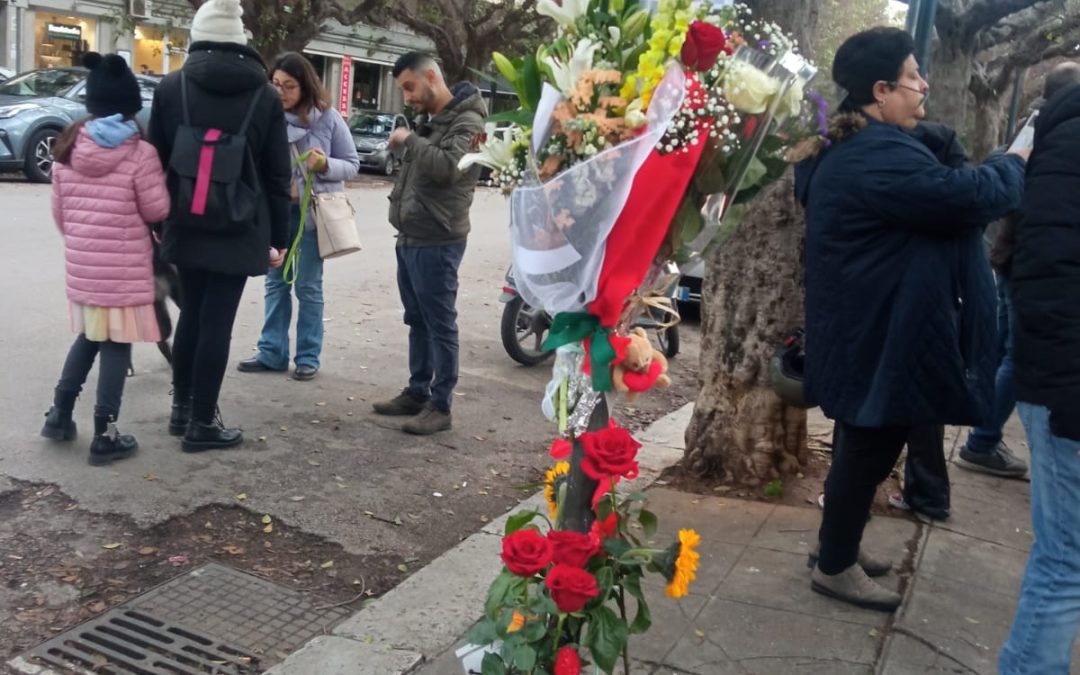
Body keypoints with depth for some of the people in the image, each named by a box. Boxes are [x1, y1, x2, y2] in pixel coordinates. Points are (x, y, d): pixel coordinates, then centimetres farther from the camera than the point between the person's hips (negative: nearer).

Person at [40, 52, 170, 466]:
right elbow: (157, 211, -9)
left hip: (81, 264, 6)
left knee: (89, 337, 23)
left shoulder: (69, 148, 4)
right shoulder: (139, 153, -14)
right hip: (124, 268, -6)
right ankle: (105, 436, 6)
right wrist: (158, 179, 8)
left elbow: (58, 210, 10)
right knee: (116, 345, 2)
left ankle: (59, 414, 28)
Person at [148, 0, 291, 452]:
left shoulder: (171, 87, 0)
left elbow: (156, 161, 4)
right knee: (217, 321, 1)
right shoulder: (264, 95, -2)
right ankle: (202, 423, 7)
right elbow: (277, 176, -1)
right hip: (239, 230, -2)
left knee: (191, 314, 16)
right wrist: (279, 236, 5)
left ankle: (182, 409, 26)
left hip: (186, 226, 2)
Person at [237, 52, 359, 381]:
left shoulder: (328, 118, -7)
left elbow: (352, 164, -3)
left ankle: (308, 356, 15)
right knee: (276, 282, 10)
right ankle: (272, 351, 20)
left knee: (308, 286, 5)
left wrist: (325, 165, -22)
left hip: (314, 211, -3)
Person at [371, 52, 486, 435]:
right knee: (417, 322, 15)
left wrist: (410, 140, -17)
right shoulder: (427, 120, 17)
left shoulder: (466, 121, -11)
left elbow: (447, 167, -28)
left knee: (440, 325, -4)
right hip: (409, 238, 9)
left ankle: (440, 405, 1)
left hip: (437, 242, -9)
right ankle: (417, 392, 25)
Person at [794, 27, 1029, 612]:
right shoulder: (880, 154, -23)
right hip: (880, 339, -11)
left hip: (865, 334, 11)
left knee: (861, 448, 21)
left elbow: (932, 199, 23)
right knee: (868, 453, 2)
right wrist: (1019, 163, -6)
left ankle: (839, 546, 36)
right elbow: (966, 197, -24)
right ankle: (835, 568, 17)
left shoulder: (850, 150, 14)